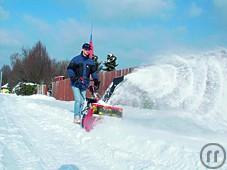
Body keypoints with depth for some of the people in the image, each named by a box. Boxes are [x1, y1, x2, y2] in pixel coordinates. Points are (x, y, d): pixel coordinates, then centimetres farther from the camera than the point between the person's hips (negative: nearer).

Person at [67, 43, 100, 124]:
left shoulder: (91, 62, 11)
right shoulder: (76, 59, -2)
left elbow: (94, 72, 14)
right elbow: (69, 69, -2)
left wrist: (96, 80, 0)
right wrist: (73, 77, -17)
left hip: (84, 85, 4)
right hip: (76, 84, -4)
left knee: (82, 101, 7)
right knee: (78, 100, -14)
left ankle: (79, 116, 17)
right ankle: (76, 117, -10)